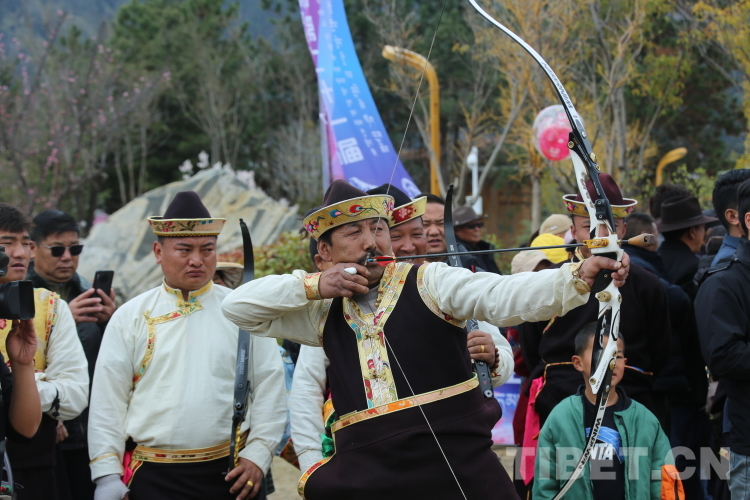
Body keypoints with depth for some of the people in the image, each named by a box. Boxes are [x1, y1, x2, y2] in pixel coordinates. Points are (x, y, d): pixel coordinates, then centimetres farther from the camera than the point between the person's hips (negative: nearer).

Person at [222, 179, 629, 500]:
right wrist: (313, 285, 0)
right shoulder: (325, 312, 14)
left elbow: (504, 295, -13)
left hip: (461, 467, -3)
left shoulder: (429, 281, 1)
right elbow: (237, 307, 15)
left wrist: (577, 279, -31)